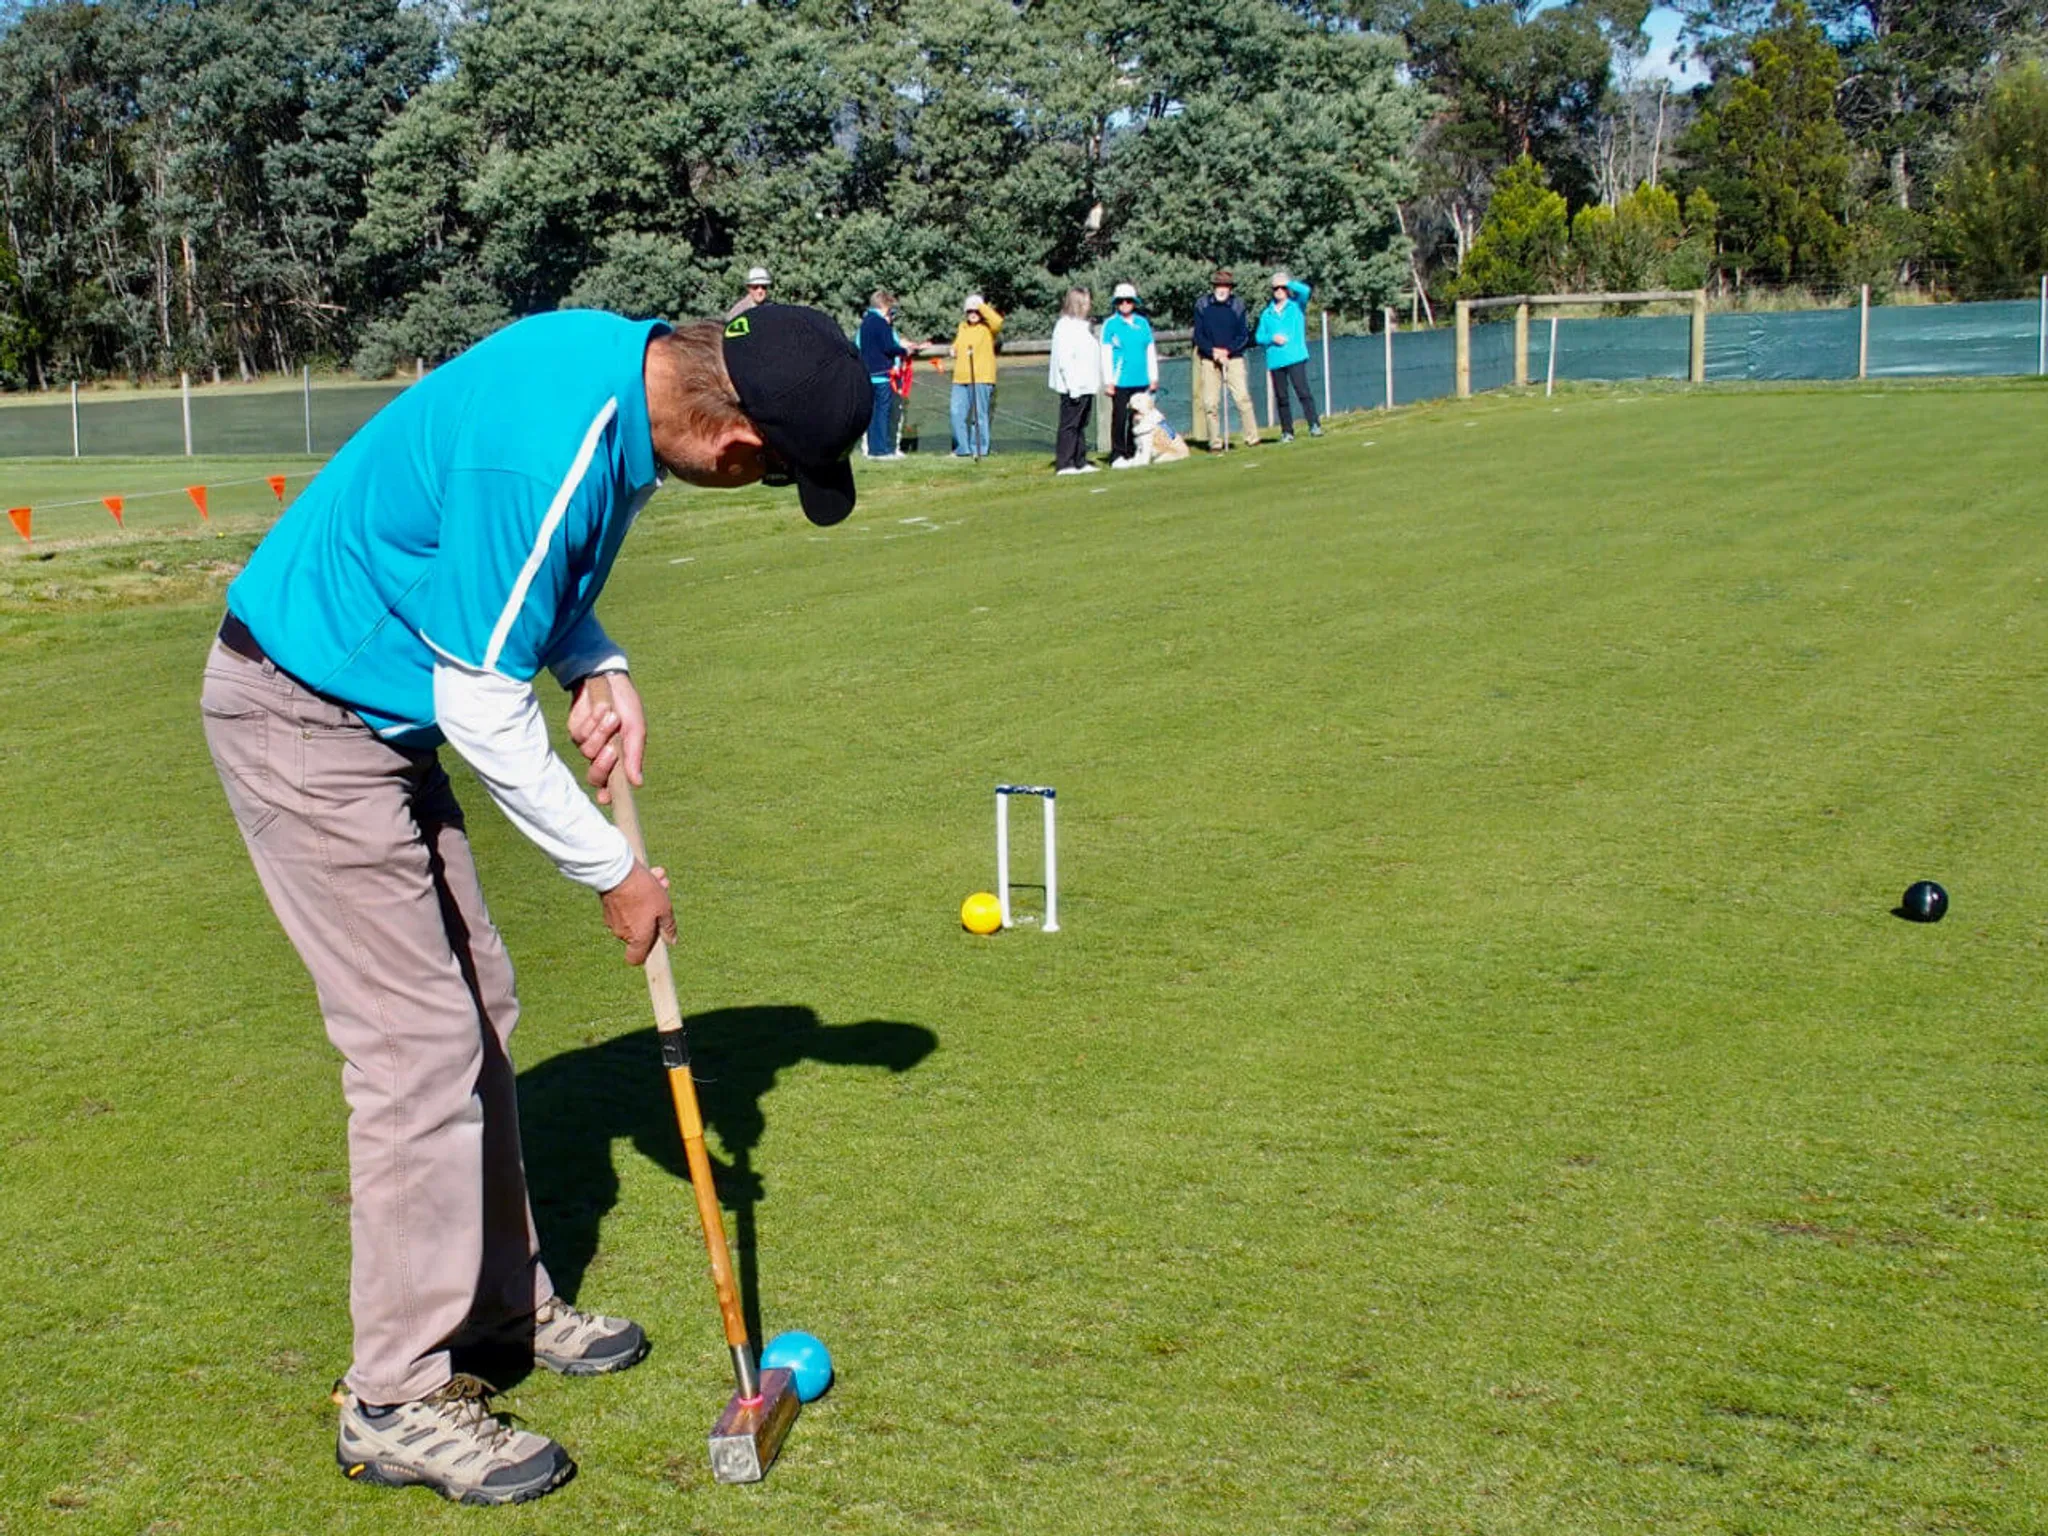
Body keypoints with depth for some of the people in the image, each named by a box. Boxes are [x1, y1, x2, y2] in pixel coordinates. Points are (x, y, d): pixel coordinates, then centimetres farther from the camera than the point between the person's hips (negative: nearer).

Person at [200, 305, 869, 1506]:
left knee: (477, 1006, 14)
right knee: (419, 1039, -7)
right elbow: (484, 711, -24)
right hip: (305, 716, -10)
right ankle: (397, 1401, 4)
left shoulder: (624, 359, -4)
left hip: (377, 710, 10)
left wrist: (598, 666, -4)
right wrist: (612, 870, -13)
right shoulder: (546, 451, -32)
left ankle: (501, 1301, 28)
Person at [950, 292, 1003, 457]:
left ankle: (979, 449, 3)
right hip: (960, 378, 7)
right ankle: (962, 448, 13)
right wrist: (954, 351, 11)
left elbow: (998, 322, -25)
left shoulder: (987, 328, -2)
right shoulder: (962, 327, 19)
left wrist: (982, 306, -18)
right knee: (958, 413, 4)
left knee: (979, 414, -4)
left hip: (981, 378, -7)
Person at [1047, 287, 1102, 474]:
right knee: (1069, 425, -7)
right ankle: (1063, 464, -4)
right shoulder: (1065, 326, -13)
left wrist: (1096, 384, 15)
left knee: (1081, 425, 13)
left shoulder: (1082, 325, 17)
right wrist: (1073, 387, -21)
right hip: (1074, 387, -10)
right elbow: (1064, 360, -18)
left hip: (1086, 387, 10)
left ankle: (1080, 462, 18)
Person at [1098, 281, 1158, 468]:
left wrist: (1154, 378, 11)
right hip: (1120, 381, -3)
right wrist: (1109, 381, -6)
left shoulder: (1143, 323, 10)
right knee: (1119, 418, -2)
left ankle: (1133, 453, 14)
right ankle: (1117, 455, 4)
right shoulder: (1110, 324, 0)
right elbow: (1106, 355, -1)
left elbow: (1151, 351, 14)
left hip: (1141, 381, 4)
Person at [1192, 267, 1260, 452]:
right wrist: (1213, 351, -13)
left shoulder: (1238, 305, 0)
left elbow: (1244, 335, 1)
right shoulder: (1202, 305, 1)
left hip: (1234, 358, -1)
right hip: (1209, 360, 1)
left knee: (1243, 398, -11)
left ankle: (1252, 438, -7)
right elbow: (1198, 336, 2)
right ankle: (1215, 442, 7)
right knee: (1210, 403, -1)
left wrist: (1227, 350, -13)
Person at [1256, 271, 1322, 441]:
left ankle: (1314, 425, -16)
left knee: (1302, 390, -15)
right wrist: (1272, 338, -5)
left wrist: (1288, 282, -2)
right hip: (1275, 361, 3)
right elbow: (1259, 337, 14)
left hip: (1295, 357, -3)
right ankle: (1287, 432, 8)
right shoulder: (1267, 314, 16)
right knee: (1281, 397, 4)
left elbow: (1305, 290, -11)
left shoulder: (1296, 305, 9)